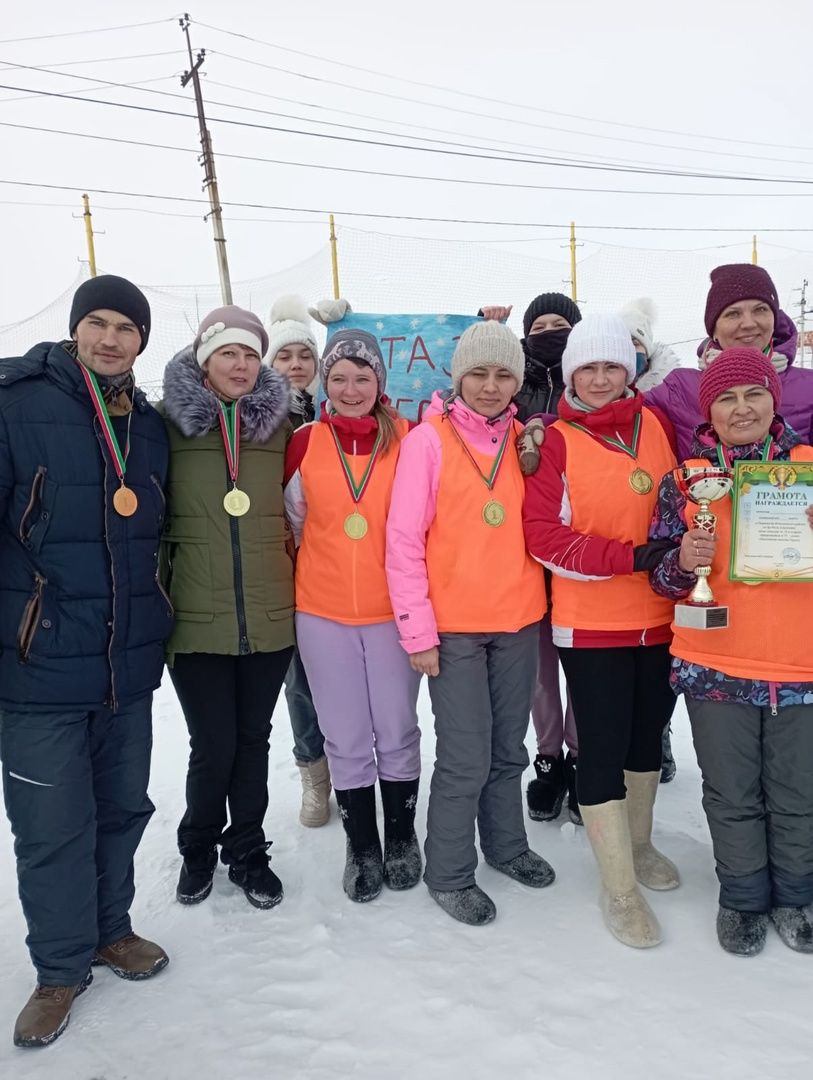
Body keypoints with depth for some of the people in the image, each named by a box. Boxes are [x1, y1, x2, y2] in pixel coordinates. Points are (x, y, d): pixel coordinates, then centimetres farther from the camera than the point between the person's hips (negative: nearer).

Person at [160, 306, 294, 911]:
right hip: (197, 619, -2)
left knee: (253, 742, 13)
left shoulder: (279, 423, 5)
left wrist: (293, 578, 12)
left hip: (269, 617, 2)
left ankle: (247, 853, 35)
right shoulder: (169, 423, -2)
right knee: (214, 746, 4)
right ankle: (199, 849, 33)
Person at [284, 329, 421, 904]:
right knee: (346, 739, 10)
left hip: (393, 609, -1)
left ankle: (402, 839, 33)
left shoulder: (409, 439, -3)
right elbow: (292, 520, 11)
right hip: (323, 613, 1)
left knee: (397, 731, 10)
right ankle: (362, 847, 30)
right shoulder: (305, 443, 0)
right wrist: (324, 569, 10)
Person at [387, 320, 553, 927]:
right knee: (466, 760, 1)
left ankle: (506, 846, 40)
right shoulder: (430, 439, -7)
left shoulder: (523, 439, 7)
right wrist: (418, 631, -11)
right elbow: (404, 540, -10)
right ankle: (449, 874, 22)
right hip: (454, 626, -4)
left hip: (519, 619, 5)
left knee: (509, 749, 18)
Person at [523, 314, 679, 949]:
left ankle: (639, 844, 42)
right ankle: (619, 890, 18)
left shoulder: (657, 426, 4)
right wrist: (631, 556, -21)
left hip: (659, 616, 5)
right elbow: (543, 535, -14)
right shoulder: (555, 441, -8)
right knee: (602, 749, 1)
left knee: (648, 734, 18)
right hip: (591, 624, -4)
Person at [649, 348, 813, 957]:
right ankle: (743, 897, 33)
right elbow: (663, 579, 3)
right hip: (716, 666, -1)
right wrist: (683, 560, -20)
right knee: (732, 796, 11)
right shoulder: (686, 477, 1)